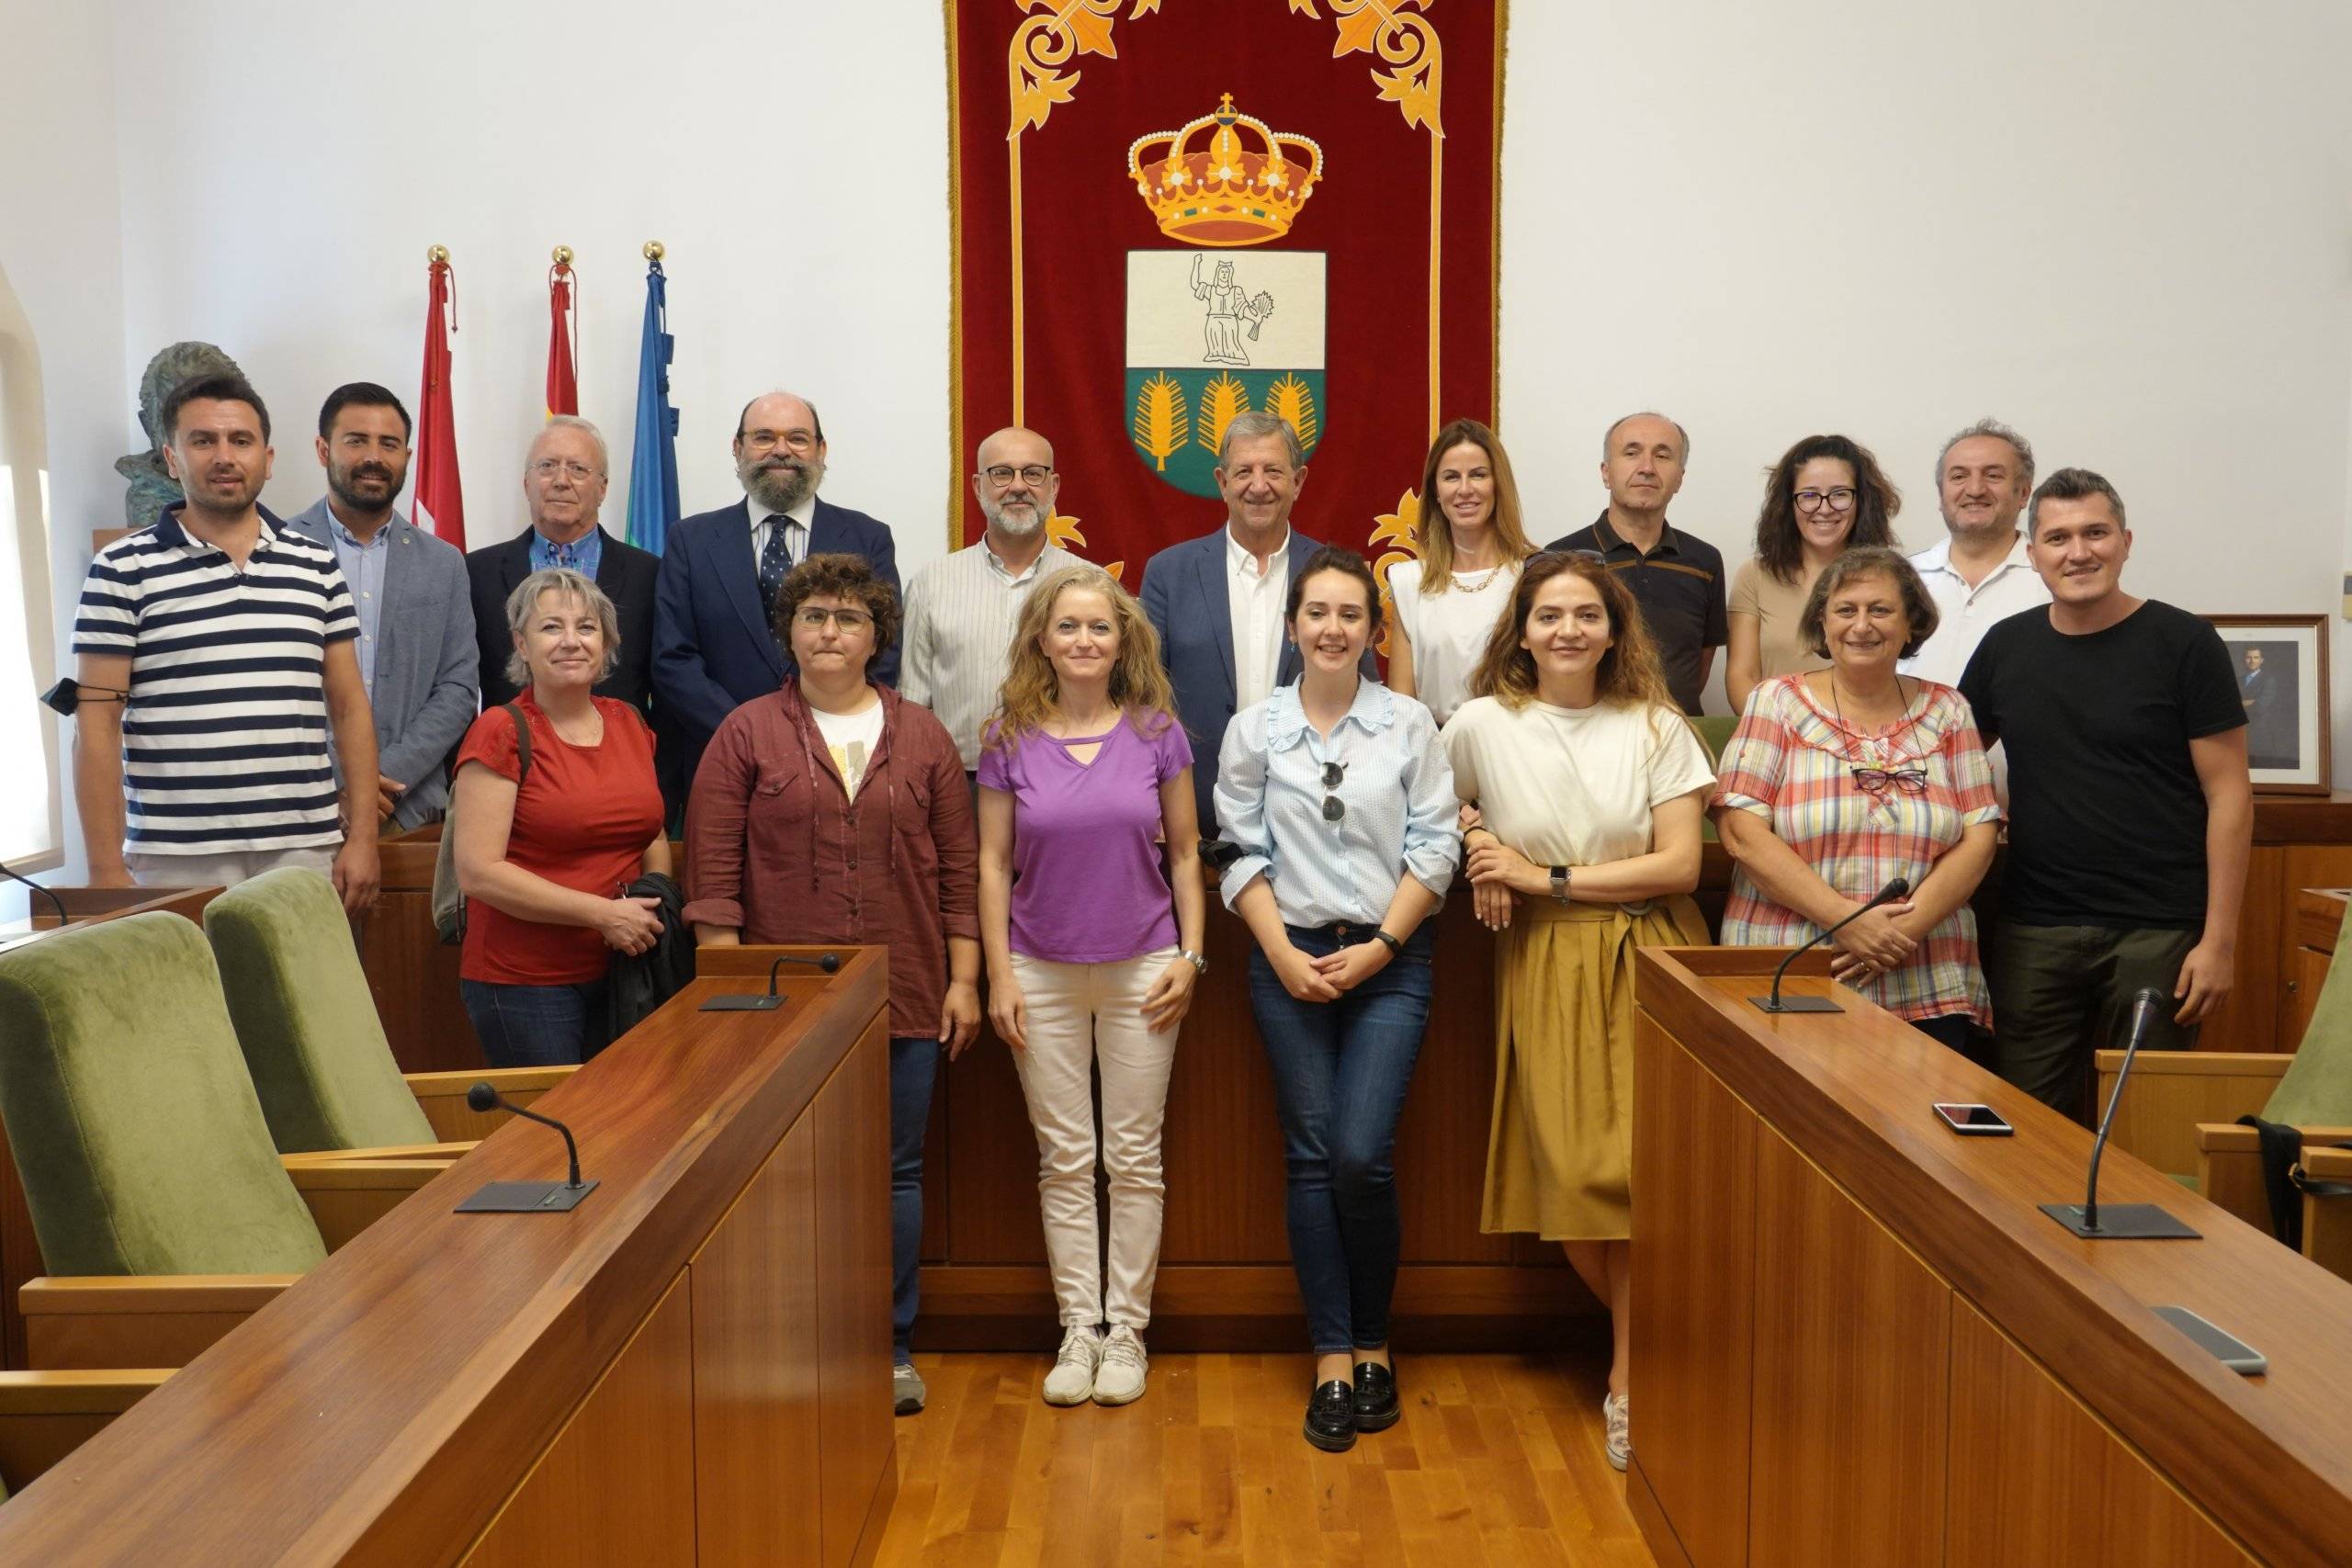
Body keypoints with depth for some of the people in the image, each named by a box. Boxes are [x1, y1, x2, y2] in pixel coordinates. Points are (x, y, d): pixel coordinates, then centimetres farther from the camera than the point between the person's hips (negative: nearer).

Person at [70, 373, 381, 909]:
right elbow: (97, 724, -2)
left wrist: (362, 836, 4)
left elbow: (349, 707, 10)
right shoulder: (122, 570, 0)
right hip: (176, 861, -2)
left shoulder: (317, 566, 9)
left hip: (306, 851, 3)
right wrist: (106, 869, -7)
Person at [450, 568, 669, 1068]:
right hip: (524, 981, -5)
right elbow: (478, 872, -15)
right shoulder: (501, 732, -10)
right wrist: (602, 913, -17)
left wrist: (657, 908, -1)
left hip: (621, 970, 5)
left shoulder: (629, 723, 8)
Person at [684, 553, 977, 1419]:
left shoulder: (922, 736, 8)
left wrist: (963, 979, 3)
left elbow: (958, 868, 7)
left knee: (895, 1172, 8)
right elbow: (712, 875, -2)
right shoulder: (745, 734, 2)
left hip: (904, 997, 2)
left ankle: (892, 1347, 21)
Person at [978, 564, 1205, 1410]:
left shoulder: (1156, 734, -1)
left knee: (1134, 1158, 6)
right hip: (1043, 973, 1)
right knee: (1064, 1160, 7)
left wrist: (1190, 955, -3)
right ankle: (1078, 1329, 18)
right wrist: (999, 975, -4)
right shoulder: (1010, 742, -1)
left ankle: (1126, 1329, 18)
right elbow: (993, 864, 1)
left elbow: (1184, 851, 4)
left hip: (1141, 970, 0)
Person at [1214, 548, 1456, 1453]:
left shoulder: (1410, 725, 4)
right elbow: (1241, 852, 4)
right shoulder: (1254, 730, 5)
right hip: (1290, 960, 1)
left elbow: (1434, 848, 1)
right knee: (1312, 1158, 1)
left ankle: (1371, 1345, 11)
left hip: (1388, 960, -1)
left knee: (1361, 1157, -10)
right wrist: (1283, 952, -7)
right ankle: (1332, 1362, 9)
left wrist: (1379, 945, -8)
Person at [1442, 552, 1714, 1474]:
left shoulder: (1656, 728, 2)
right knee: (1568, 1173, -5)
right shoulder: (1483, 724, 2)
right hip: (1543, 968, 0)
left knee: (1637, 1165, -9)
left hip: (1646, 962, 0)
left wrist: (1544, 877, -9)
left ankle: (1632, 1378, 5)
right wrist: (1479, 855, -3)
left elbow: (1680, 864, -5)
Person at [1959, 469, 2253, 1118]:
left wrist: (2219, 940, -10)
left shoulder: (2183, 644, -4)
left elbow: (2229, 795, -4)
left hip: (2157, 936, -3)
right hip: (2032, 936, 3)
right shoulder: (2006, 646, 8)